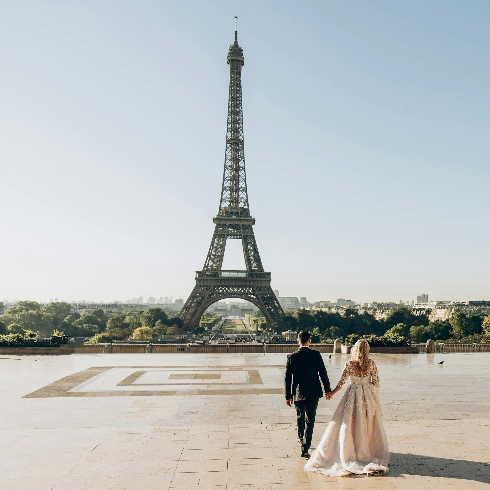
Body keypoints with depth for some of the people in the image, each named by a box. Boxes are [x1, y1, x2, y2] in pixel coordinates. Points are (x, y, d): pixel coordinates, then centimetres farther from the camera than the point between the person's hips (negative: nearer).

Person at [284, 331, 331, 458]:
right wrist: (328, 390, 5)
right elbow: (323, 373, -5)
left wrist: (288, 396, 5)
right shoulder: (316, 355, -8)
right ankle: (305, 449, 1)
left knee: (300, 418, 23)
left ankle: (301, 439, 43)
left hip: (298, 394, 1)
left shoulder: (291, 357, -5)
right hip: (314, 393, -1)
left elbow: (287, 378, -3)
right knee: (310, 420, 5)